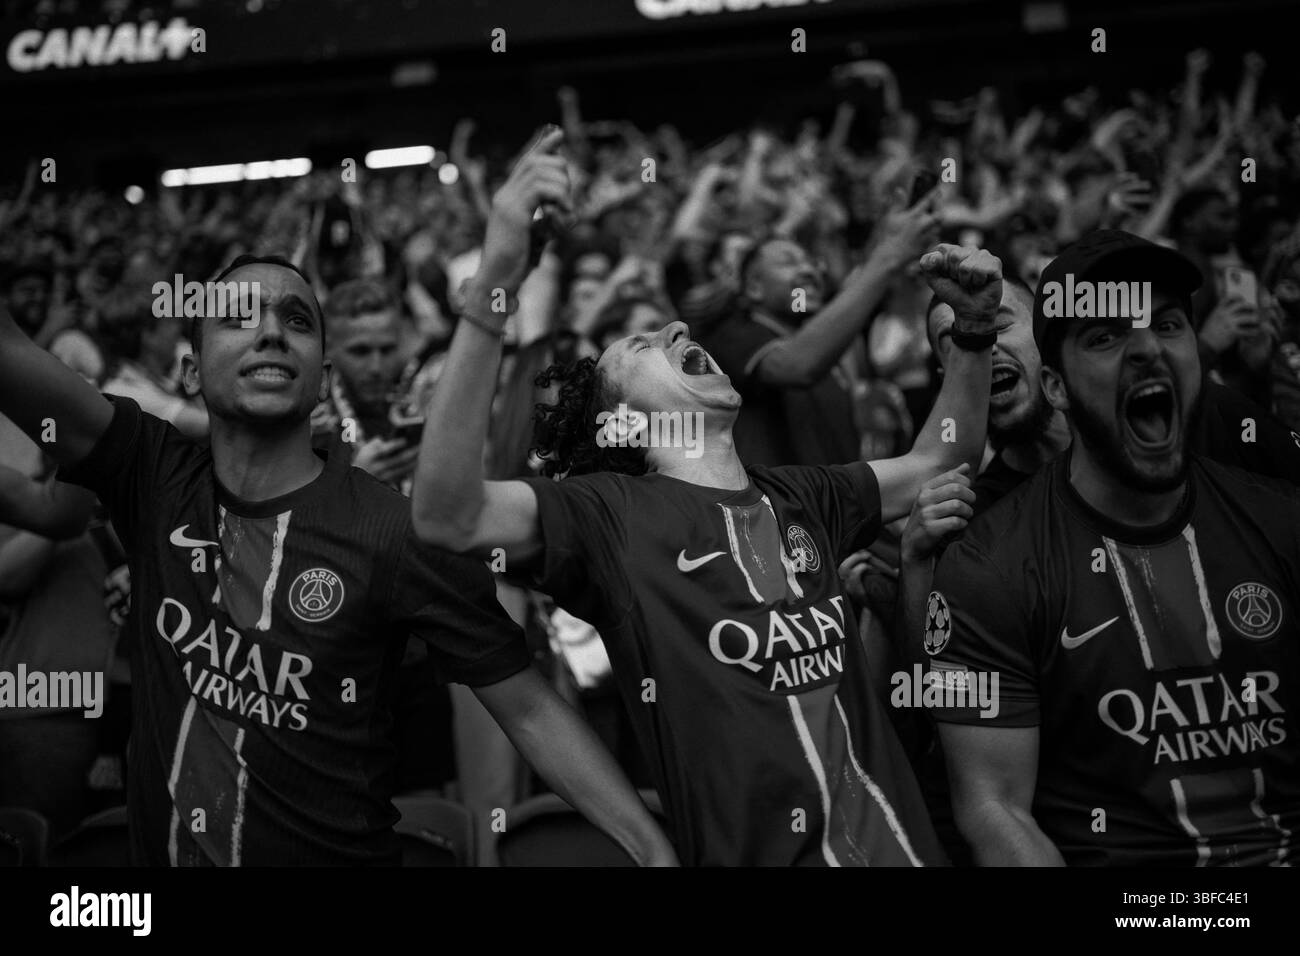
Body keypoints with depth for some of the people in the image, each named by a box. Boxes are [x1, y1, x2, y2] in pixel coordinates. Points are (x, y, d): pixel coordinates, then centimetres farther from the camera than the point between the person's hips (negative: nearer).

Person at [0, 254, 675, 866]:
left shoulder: (397, 533, -14)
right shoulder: (155, 480, -5)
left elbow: (528, 709, -12)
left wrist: (653, 848, -19)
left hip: (339, 854, -3)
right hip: (160, 850, 3)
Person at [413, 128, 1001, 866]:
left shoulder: (797, 497, 14)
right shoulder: (610, 510, -6)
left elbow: (938, 461, 28)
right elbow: (450, 516, -23)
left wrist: (977, 330, 12)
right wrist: (495, 280, -32)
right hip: (753, 852, -5)